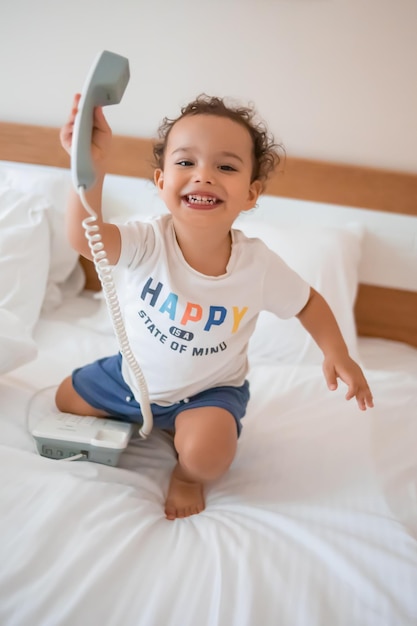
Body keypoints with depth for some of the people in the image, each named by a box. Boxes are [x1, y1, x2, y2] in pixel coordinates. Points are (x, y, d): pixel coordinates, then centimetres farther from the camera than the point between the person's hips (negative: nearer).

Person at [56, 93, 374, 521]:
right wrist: (90, 167, -64)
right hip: (134, 374, 3)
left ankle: (188, 475, 9)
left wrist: (336, 354, -17)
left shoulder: (258, 264, -24)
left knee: (206, 453, -29)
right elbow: (85, 238, -47)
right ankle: (141, 416, 36)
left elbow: (308, 303, -5)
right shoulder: (147, 243, -27)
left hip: (210, 390, -2)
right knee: (67, 400, 15)